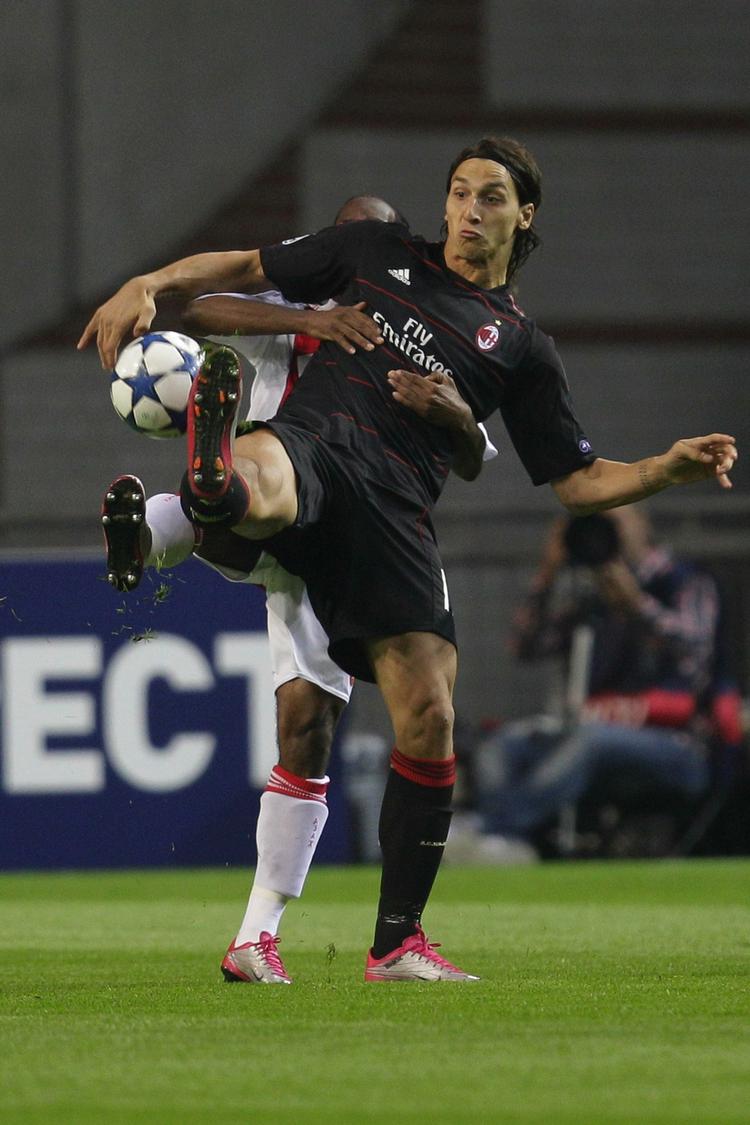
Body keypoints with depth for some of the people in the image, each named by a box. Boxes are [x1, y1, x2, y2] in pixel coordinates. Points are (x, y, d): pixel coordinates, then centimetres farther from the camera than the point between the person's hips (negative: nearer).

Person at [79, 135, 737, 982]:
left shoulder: (521, 348, 21)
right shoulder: (379, 253, 22)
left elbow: (576, 482, 20)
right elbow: (246, 268, 27)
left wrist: (668, 468, 3)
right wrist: (149, 286, 11)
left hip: (394, 513, 1)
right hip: (310, 446, -1)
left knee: (428, 719, -9)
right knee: (256, 486, -41)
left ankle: (397, 942, 3)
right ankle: (215, 484, -80)